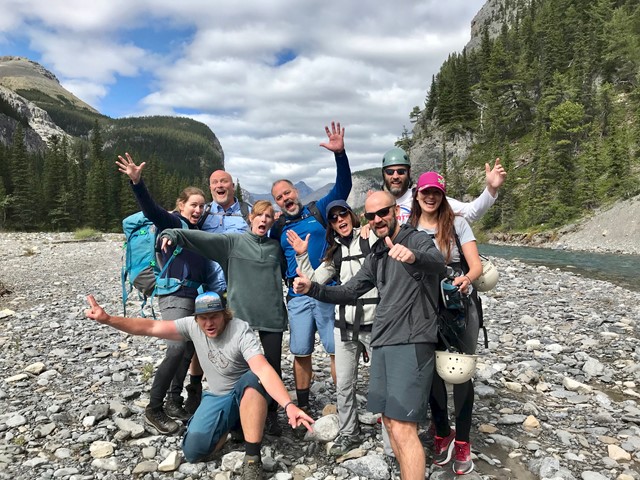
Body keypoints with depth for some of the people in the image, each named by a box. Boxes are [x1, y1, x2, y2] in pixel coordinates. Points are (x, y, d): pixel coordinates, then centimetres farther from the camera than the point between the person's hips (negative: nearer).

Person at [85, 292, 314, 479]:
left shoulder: (241, 331, -28)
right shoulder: (192, 326, -12)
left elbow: (263, 370, -42)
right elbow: (150, 327, -14)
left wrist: (289, 405, -56)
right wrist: (108, 319, -25)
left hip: (247, 392, -4)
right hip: (217, 397, 4)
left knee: (253, 378, -41)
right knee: (193, 451, -18)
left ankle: (252, 458, -31)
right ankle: (232, 425, 12)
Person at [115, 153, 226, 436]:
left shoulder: (197, 232, 17)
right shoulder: (171, 222, -3)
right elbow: (150, 209, -23)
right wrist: (137, 182, -38)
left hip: (196, 297, 8)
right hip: (175, 295, -8)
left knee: (188, 350, 9)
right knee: (177, 349, -18)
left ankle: (174, 402, 21)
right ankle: (153, 409, -7)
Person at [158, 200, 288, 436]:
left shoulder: (276, 247, 12)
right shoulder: (233, 241, 4)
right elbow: (202, 238, -8)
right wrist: (173, 234, -21)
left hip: (272, 317, 2)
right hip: (241, 316, -2)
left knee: (273, 367, 6)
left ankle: (271, 414, 25)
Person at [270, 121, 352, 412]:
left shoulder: (319, 210, 7)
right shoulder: (278, 228, 14)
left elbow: (343, 186, -3)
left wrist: (340, 153, -17)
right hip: (297, 297, 3)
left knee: (338, 350, -2)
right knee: (301, 353, 8)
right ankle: (302, 407, 23)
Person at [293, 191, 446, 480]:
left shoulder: (417, 239, -4)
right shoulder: (376, 255, 18)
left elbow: (437, 261, -27)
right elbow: (348, 292, 18)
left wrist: (413, 257, -50)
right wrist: (312, 289, 1)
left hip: (412, 342, -8)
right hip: (381, 343, 8)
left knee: (403, 430, -12)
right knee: (389, 421, 14)